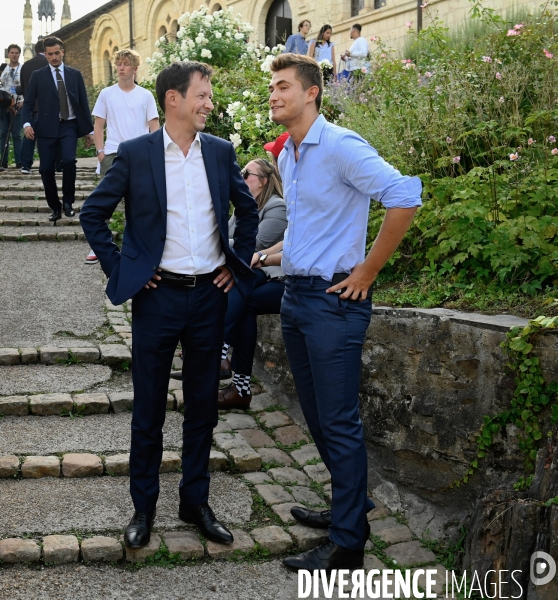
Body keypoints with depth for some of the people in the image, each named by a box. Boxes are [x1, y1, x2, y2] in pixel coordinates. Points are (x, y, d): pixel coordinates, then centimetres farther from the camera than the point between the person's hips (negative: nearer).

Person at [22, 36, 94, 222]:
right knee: (46, 169, -2)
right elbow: (28, 103, 4)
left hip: (69, 126, 0)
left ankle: (68, 202, -3)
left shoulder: (75, 74, 10)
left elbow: (83, 103, 11)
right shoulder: (38, 76, 6)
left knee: (69, 161, -22)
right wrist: (27, 123, -14)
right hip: (46, 127, 0)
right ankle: (55, 207, 15)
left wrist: (89, 129, 8)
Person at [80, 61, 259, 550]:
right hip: (158, 295, -3)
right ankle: (144, 507, 22)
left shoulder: (221, 152, 4)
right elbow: (93, 214, 0)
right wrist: (120, 269, -4)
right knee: (149, 408, 7)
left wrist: (238, 263, 10)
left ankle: (196, 501, 26)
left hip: (210, 295, 3)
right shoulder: (135, 154, -5)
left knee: (203, 404, 11)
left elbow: (248, 210, 17)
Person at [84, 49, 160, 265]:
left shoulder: (145, 95, 4)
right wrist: (100, 151, -2)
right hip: (112, 154, 0)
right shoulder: (106, 94, 5)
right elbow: (99, 125, 7)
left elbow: (154, 126, 5)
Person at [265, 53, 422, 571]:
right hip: (295, 295, 9)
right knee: (316, 414, 17)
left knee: (339, 422, -3)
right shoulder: (286, 156, 13)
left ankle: (346, 544, 8)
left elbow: (404, 197, -25)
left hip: (333, 299, -9)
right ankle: (351, 505, 34)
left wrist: (366, 272, -20)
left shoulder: (340, 147, -15)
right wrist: (265, 254, 16)